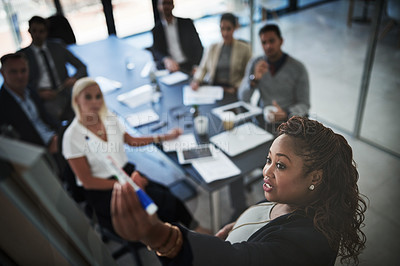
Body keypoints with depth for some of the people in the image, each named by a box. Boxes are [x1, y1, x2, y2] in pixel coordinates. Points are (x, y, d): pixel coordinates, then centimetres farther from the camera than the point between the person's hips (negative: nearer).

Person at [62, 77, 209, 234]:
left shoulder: (109, 118, 4)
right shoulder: (72, 136, -12)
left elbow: (131, 140, 18)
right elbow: (87, 181, -12)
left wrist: (164, 137, 12)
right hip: (102, 191, -5)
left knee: (165, 195, -23)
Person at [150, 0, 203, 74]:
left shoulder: (186, 23, 13)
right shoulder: (155, 30, 11)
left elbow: (197, 46, 9)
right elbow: (156, 51, 1)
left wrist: (196, 65, -9)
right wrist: (166, 60, -22)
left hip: (188, 66, 0)